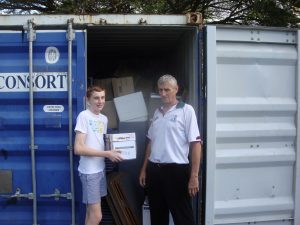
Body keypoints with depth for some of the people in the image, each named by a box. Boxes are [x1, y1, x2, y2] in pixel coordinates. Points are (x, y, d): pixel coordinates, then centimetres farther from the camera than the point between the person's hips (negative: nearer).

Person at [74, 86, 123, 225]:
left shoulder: (104, 118, 10)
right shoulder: (84, 116, -14)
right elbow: (78, 148, -20)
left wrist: (112, 152, -1)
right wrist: (107, 154, -20)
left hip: (100, 169, 7)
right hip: (89, 171, -7)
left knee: (92, 210, 15)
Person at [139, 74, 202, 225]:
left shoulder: (186, 110, -8)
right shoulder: (157, 112, 11)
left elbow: (195, 144, -12)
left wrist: (194, 176, -16)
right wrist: (144, 169, 15)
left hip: (176, 170, -6)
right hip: (154, 170, 6)